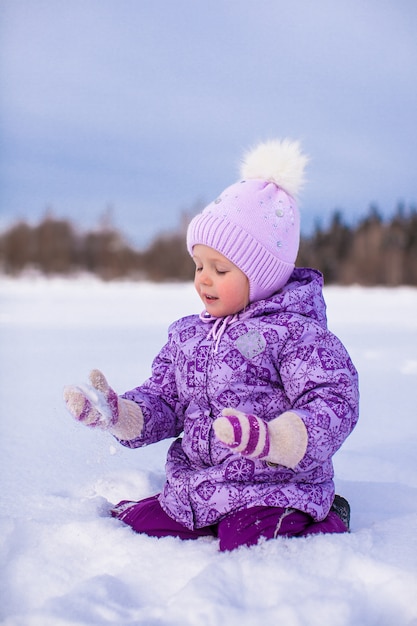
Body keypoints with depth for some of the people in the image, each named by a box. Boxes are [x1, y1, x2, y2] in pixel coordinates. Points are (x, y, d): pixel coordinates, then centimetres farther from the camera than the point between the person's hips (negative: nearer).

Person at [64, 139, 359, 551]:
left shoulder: (295, 332, -9)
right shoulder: (186, 335, 12)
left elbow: (334, 404, -17)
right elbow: (163, 402, 14)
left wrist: (274, 440, -34)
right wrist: (117, 414, -7)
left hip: (273, 491, -6)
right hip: (193, 492, 7)